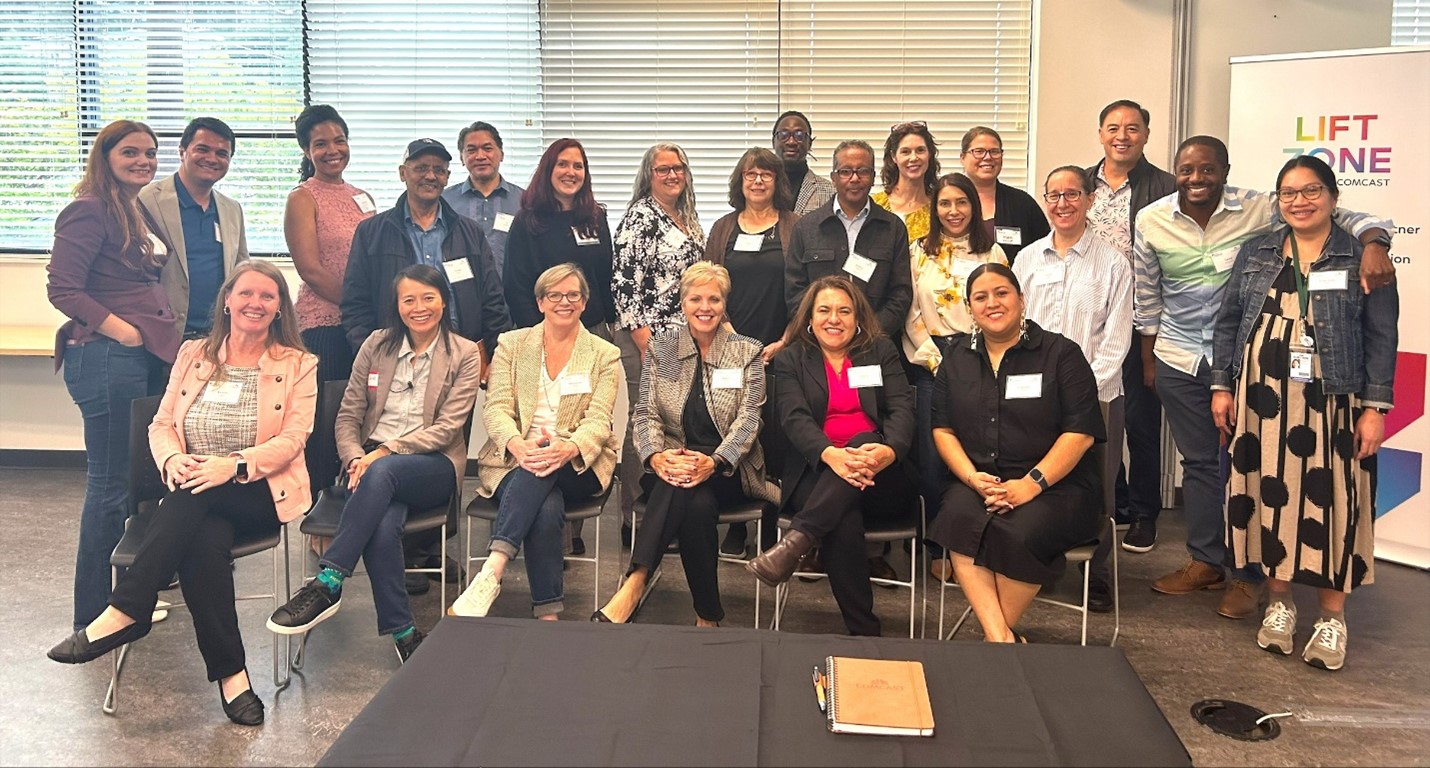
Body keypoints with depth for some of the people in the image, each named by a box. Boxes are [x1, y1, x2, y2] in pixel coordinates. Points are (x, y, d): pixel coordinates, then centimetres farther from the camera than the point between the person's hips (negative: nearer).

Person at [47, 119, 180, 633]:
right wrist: (124, 332, -18)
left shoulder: (140, 211, 17)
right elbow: (63, 288, -16)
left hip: (148, 355, 9)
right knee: (111, 482, -3)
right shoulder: (90, 211, -10)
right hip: (106, 357, -9)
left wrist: (162, 334, 9)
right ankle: (94, 613, 8)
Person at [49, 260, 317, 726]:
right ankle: (230, 673, -28)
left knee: (197, 496, -36)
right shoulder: (194, 355, 15)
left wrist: (234, 464, -24)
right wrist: (173, 459, -14)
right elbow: (162, 424, 10)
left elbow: (292, 440, -7)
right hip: (196, 499, 3)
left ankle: (125, 612, -32)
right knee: (204, 541, -33)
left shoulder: (298, 365, 4)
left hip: (261, 495, -3)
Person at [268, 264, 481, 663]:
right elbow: (348, 416, 10)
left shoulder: (464, 354, 4)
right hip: (372, 462, 2)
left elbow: (447, 427, -5)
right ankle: (402, 633, -26)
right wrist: (356, 459, -11)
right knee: (384, 524, -34)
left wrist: (386, 451, -16)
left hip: (434, 466, -2)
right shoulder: (377, 345, 12)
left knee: (383, 472, -38)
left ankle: (327, 584, -36)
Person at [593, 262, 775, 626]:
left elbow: (748, 419, -7)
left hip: (729, 470, -1)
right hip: (671, 464, 1)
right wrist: (656, 456, -21)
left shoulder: (747, 352, 4)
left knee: (686, 486, -37)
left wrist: (713, 463, -27)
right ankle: (707, 617, -35)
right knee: (698, 504, -37)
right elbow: (645, 413, 2)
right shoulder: (660, 347, 9)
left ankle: (633, 587, -43)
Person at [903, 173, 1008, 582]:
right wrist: (934, 359, -5)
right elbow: (910, 314, 5)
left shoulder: (992, 253, 9)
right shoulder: (919, 252, 9)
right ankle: (936, 549, 9)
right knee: (931, 459, -4)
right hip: (931, 363, 0)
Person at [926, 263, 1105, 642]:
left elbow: (1080, 432, -6)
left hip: (1056, 485, -3)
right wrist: (973, 477, -8)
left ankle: (996, 635, -14)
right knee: (959, 520, -31)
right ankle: (1002, 639, -33)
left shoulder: (1060, 353, 2)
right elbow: (943, 429, 11)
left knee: (1017, 532, -34)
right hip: (978, 481, 3)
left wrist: (1030, 484, -17)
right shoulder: (957, 359, 15)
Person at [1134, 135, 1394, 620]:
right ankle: (1205, 562, 27)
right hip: (1179, 360, 3)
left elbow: (1343, 218, -11)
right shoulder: (1152, 221, -2)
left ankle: (1247, 575, 14)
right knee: (1198, 462, 13)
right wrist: (1148, 359, 13)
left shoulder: (1258, 210, -11)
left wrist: (1373, 242, -32)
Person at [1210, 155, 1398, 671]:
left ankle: (1332, 617, 12)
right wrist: (1221, 386, 5)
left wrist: (1375, 407, -7)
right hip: (1262, 400, 3)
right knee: (1270, 495, 6)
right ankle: (1279, 602, 21)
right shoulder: (1256, 253, 10)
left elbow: (1381, 337, -1)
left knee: (1328, 501, -1)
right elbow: (1228, 321, 12)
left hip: (1330, 405, -3)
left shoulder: (1361, 257, 1)